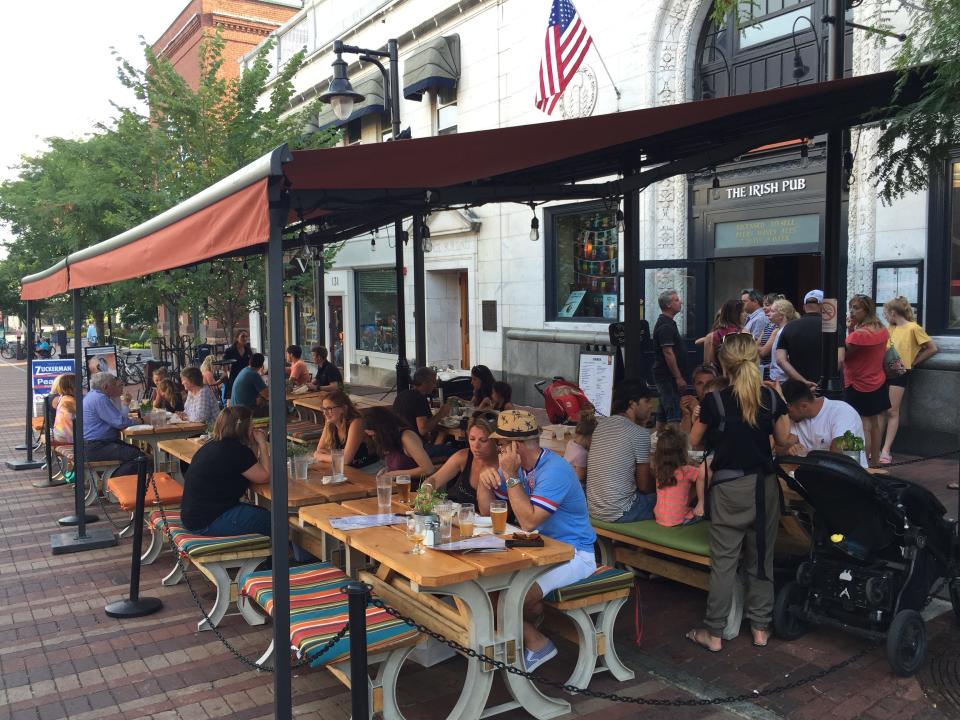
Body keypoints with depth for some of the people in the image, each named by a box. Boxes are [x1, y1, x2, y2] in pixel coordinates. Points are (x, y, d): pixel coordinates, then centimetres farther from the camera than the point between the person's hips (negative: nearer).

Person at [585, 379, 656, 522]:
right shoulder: (640, 433, -13)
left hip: (593, 509, 7)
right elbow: (645, 486, -7)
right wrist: (660, 484, 13)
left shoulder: (600, 424, 6)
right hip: (618, 514, -7)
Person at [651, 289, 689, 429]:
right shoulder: (665, 325, -15)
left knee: (663, 414, 13)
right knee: (674, 415, -13)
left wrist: (679, 376, 20)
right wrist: (679, 378, -21)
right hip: (668, 377, -10)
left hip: (665, 376, 10)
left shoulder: (668, 323, 18)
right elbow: (668, 353, -21)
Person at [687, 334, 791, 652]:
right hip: (764, 485, 3)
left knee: (724, 561, 3)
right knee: (761, 558, 14)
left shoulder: (716, 402, -11)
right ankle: (760, 627, 24)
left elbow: (693, 442, 1)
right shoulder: (771, 397, -3)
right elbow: (783, 439, 9)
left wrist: (698, 416, 18)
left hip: (729, 488, -3)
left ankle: (713, 633, 11)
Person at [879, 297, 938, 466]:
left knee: (892, 411, -4)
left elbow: (932, 349, -3)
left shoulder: (913, 328, -6)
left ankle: (886, 450, -2)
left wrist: (913, 362, -1)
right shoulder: (890, 328, 13)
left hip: (899, 372, -6)